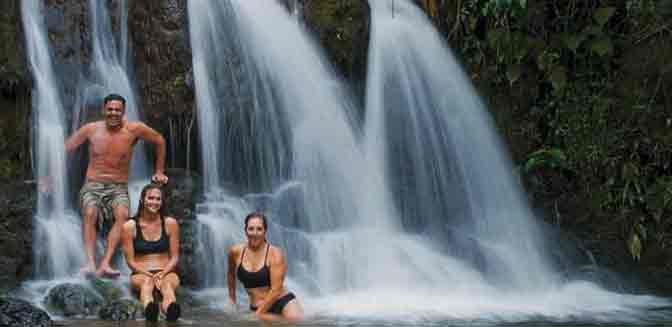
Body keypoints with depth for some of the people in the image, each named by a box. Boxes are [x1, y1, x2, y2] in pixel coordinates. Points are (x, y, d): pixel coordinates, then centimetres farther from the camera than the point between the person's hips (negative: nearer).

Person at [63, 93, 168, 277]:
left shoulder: (133, 129, -3)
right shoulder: (91, 129, 0)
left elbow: (159, 141, 12)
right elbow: (65, 149, 8)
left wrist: (159, 171, 15)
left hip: (118, 188, 0)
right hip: (92, 186, 0)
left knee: (122, 214, -33)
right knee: (90, 213, -33)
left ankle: (105, 264, -41)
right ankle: (90, 263, -42)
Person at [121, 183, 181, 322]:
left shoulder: (170, 223, 6)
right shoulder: (130, 227, 2)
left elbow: (174, 257, 7)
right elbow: (130, 261, 1)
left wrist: (162, 273, -13)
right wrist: (150, 275, -15)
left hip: (166, 272, 1)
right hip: (141, 274, -1)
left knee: (168, 283, -36)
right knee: (147, 282, -37)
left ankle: (170, 309, -74)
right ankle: (149, 309, -74)